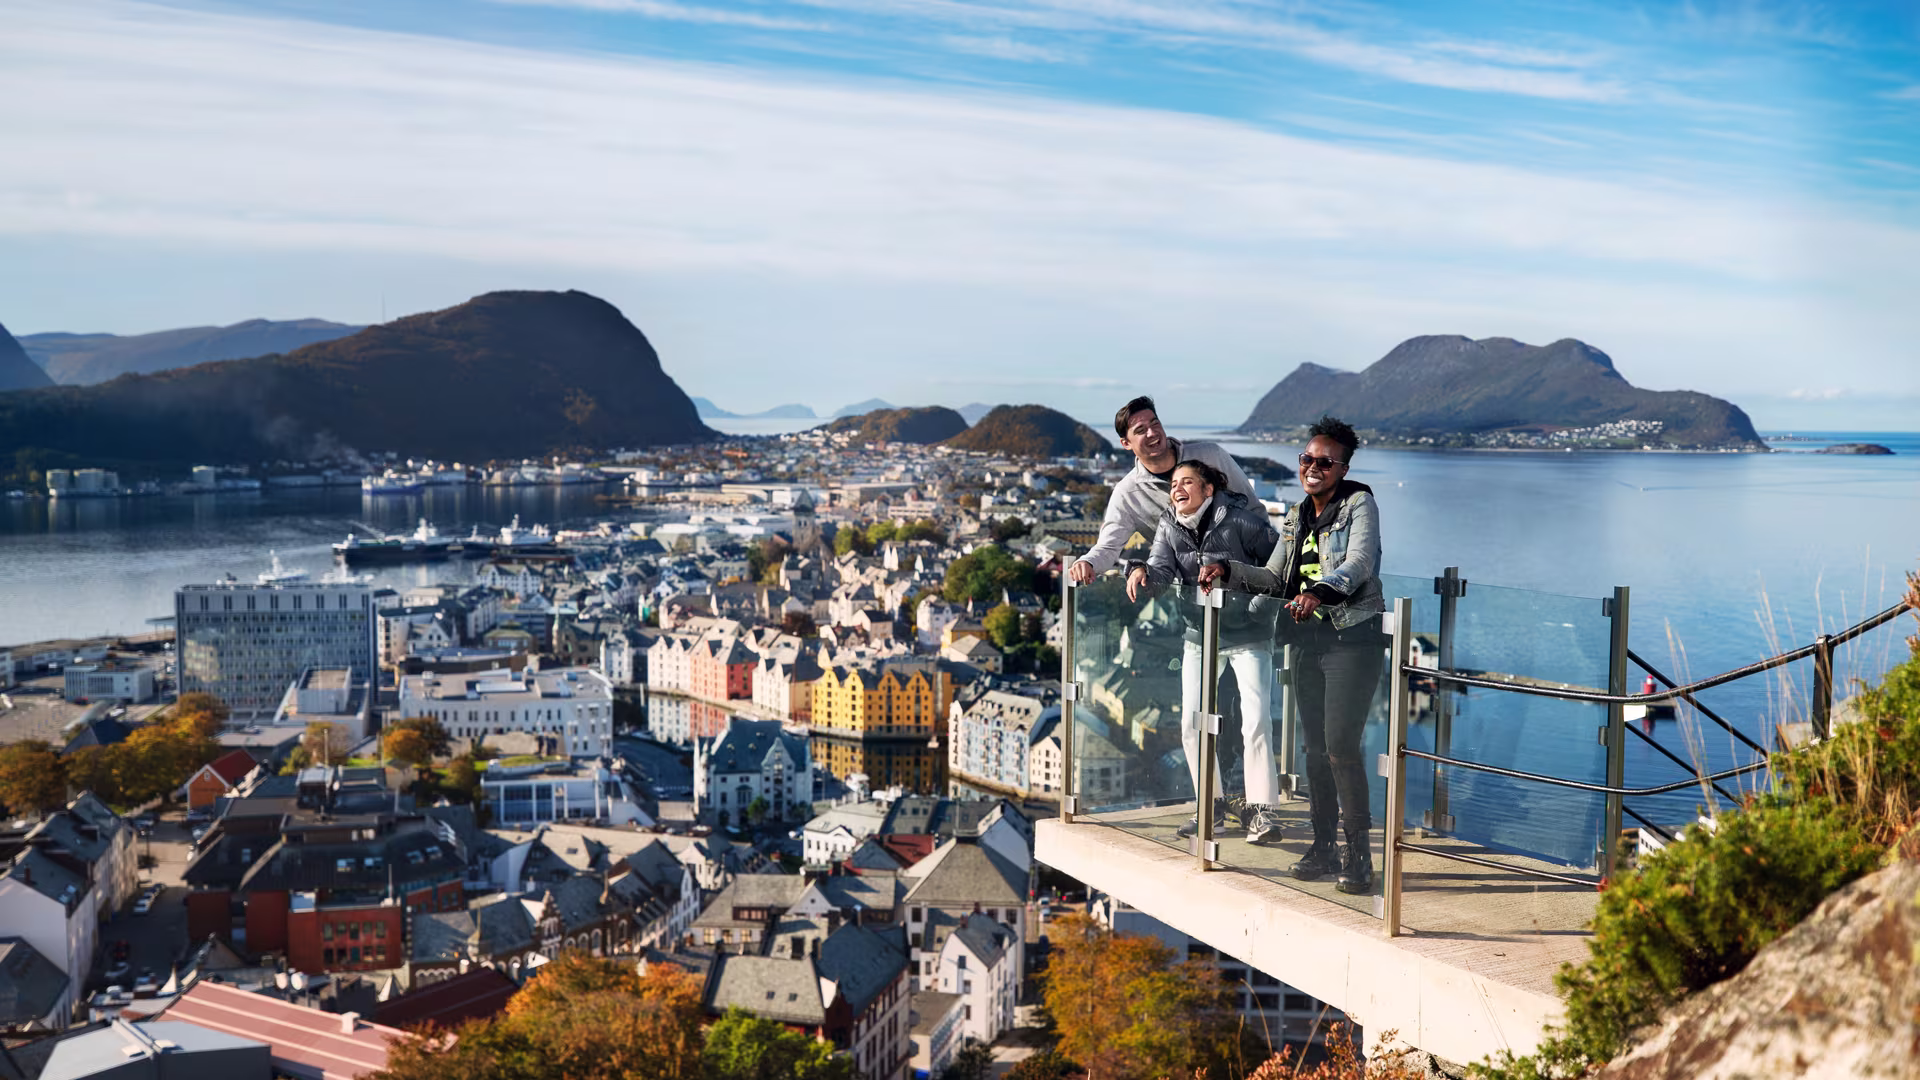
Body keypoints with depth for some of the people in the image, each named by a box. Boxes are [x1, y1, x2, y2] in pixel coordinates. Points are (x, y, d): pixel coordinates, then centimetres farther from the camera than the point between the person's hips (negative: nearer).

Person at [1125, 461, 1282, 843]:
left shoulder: (1238, 520, -14)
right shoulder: (1169, 527, 0)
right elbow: (1161, 570, -13)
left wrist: (1260, 607, -18)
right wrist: (1143, 572, -35)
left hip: (1248, 635, -5)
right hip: (1200, 635, 5)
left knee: (1255, 721, -13)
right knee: (1191, 722, 3)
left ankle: (1263, 812, -6)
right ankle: (1210, 807, 17)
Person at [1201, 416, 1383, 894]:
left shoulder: (1359, 505, -4)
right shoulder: (1297, 518, 16)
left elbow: (1360, 562, -21)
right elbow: (1276, 579, 17)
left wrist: (1319, 592, -38)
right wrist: (1228, 571, 3)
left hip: (1354, 638, -7)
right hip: (1311, 640, 7)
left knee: (1340, 744, -14)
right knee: (1315, 746, 7)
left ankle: (1358, 853, -6)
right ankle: (1324, 846, 16)